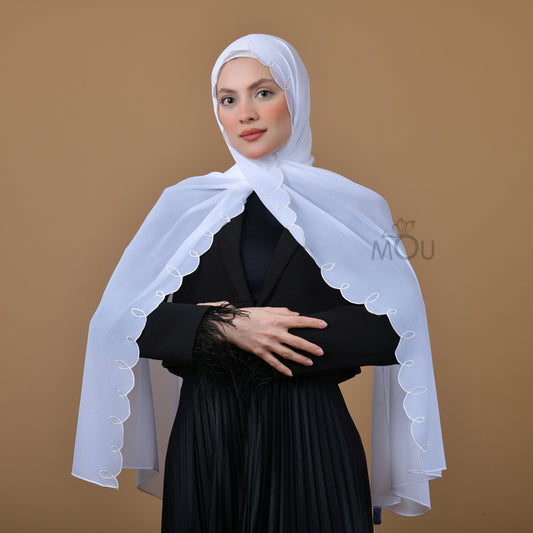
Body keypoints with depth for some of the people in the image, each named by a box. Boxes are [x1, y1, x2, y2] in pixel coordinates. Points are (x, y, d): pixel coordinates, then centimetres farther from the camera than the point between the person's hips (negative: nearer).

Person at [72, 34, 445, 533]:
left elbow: (392, 330, -9)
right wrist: (229, 327, -15)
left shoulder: (350, 206, 0)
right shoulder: (184, 203, 4)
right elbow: (124, 319, -1)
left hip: (311, 438, -1)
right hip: (205, 436, 1)